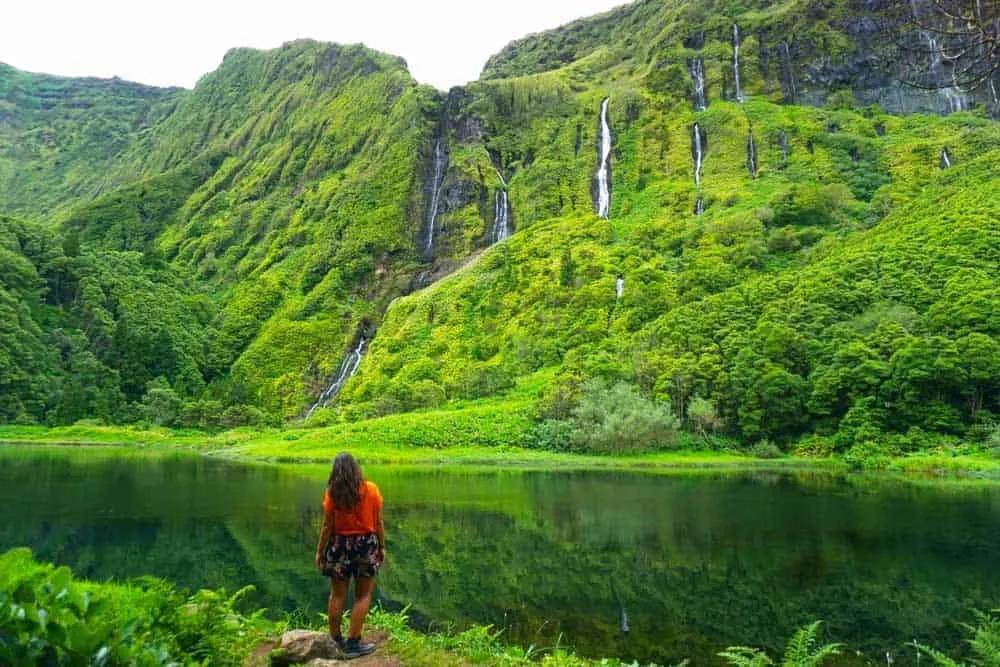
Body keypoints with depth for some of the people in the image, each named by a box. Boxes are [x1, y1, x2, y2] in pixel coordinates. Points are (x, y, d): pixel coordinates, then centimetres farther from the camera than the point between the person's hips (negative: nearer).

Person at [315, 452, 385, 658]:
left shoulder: (332, 493, -7)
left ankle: (335, 640, 24)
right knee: (363, 596, 8)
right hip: (366, 545, -1)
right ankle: (353, 643, 8)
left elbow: (327, 526, -5)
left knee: (337, 595, 14)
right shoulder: (371, 490, -7)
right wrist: (382, 547, 7)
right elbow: (378, 522, -3)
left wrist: (320, 551, 5)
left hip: (339, 545, 1)